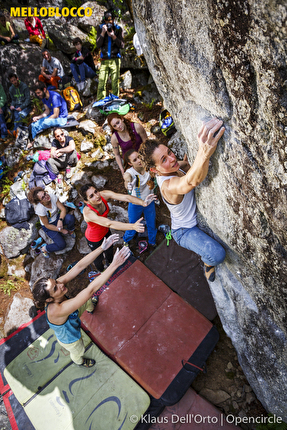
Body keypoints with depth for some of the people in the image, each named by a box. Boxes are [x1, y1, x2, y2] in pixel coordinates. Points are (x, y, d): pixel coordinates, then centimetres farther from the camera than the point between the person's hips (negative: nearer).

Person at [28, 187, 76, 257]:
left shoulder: (53, 197, -22)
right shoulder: (40, 209, -31)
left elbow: (63, 209, -16)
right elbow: (47, 225, -20)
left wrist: (60, 220, -34)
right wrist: (61, 230, -17)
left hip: (57, 218, 4)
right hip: (49, 226, -4)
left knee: (70, 217, -31)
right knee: (62, 245, -18)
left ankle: (70, 231, 2)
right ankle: (44, 248, 9)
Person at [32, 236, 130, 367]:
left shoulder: (56, 283, -33)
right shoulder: (56, 310, -51)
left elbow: (79, 266, -36)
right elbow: (90, 289, -58)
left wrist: (102, 248, -46)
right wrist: (115, 264, -61)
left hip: (72, 313, 6)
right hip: (70, 339, -6)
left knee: (87, 302, 34)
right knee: (78, 352, 30)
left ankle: (90, 308, 74)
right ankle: (78, 361, 69)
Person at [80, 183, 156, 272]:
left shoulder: (103, 194, -29)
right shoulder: (88, 212, -43)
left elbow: (125, 197, -39)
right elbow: (109, 223, -55)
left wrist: (143, 203, -55)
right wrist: (133, 226, -65)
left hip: (105, 231, 5)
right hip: (94, 239, -5)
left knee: (109, 250, 33)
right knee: (99, 258, 25)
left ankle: (110, 262, 69)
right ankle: (101, 271, 61)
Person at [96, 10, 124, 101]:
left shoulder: (118, 29, 7)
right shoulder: (100, 28, 8)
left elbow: (122, 45, 1)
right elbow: (98, 45, 1)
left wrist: (113, 36, -12)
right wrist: (103, 33, -11)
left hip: (115, 59, 0)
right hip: (104, 60, 0)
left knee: (115, 83, -3)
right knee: (101, 83, -8)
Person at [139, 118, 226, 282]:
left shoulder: (173, 168, -8)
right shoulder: (168, 185, -37)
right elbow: (191, 181, -59)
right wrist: (204, 153, -79)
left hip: (195, 218, 9)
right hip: (185, 231, -9)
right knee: (218, 255, -27)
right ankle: (208, 263, 11)